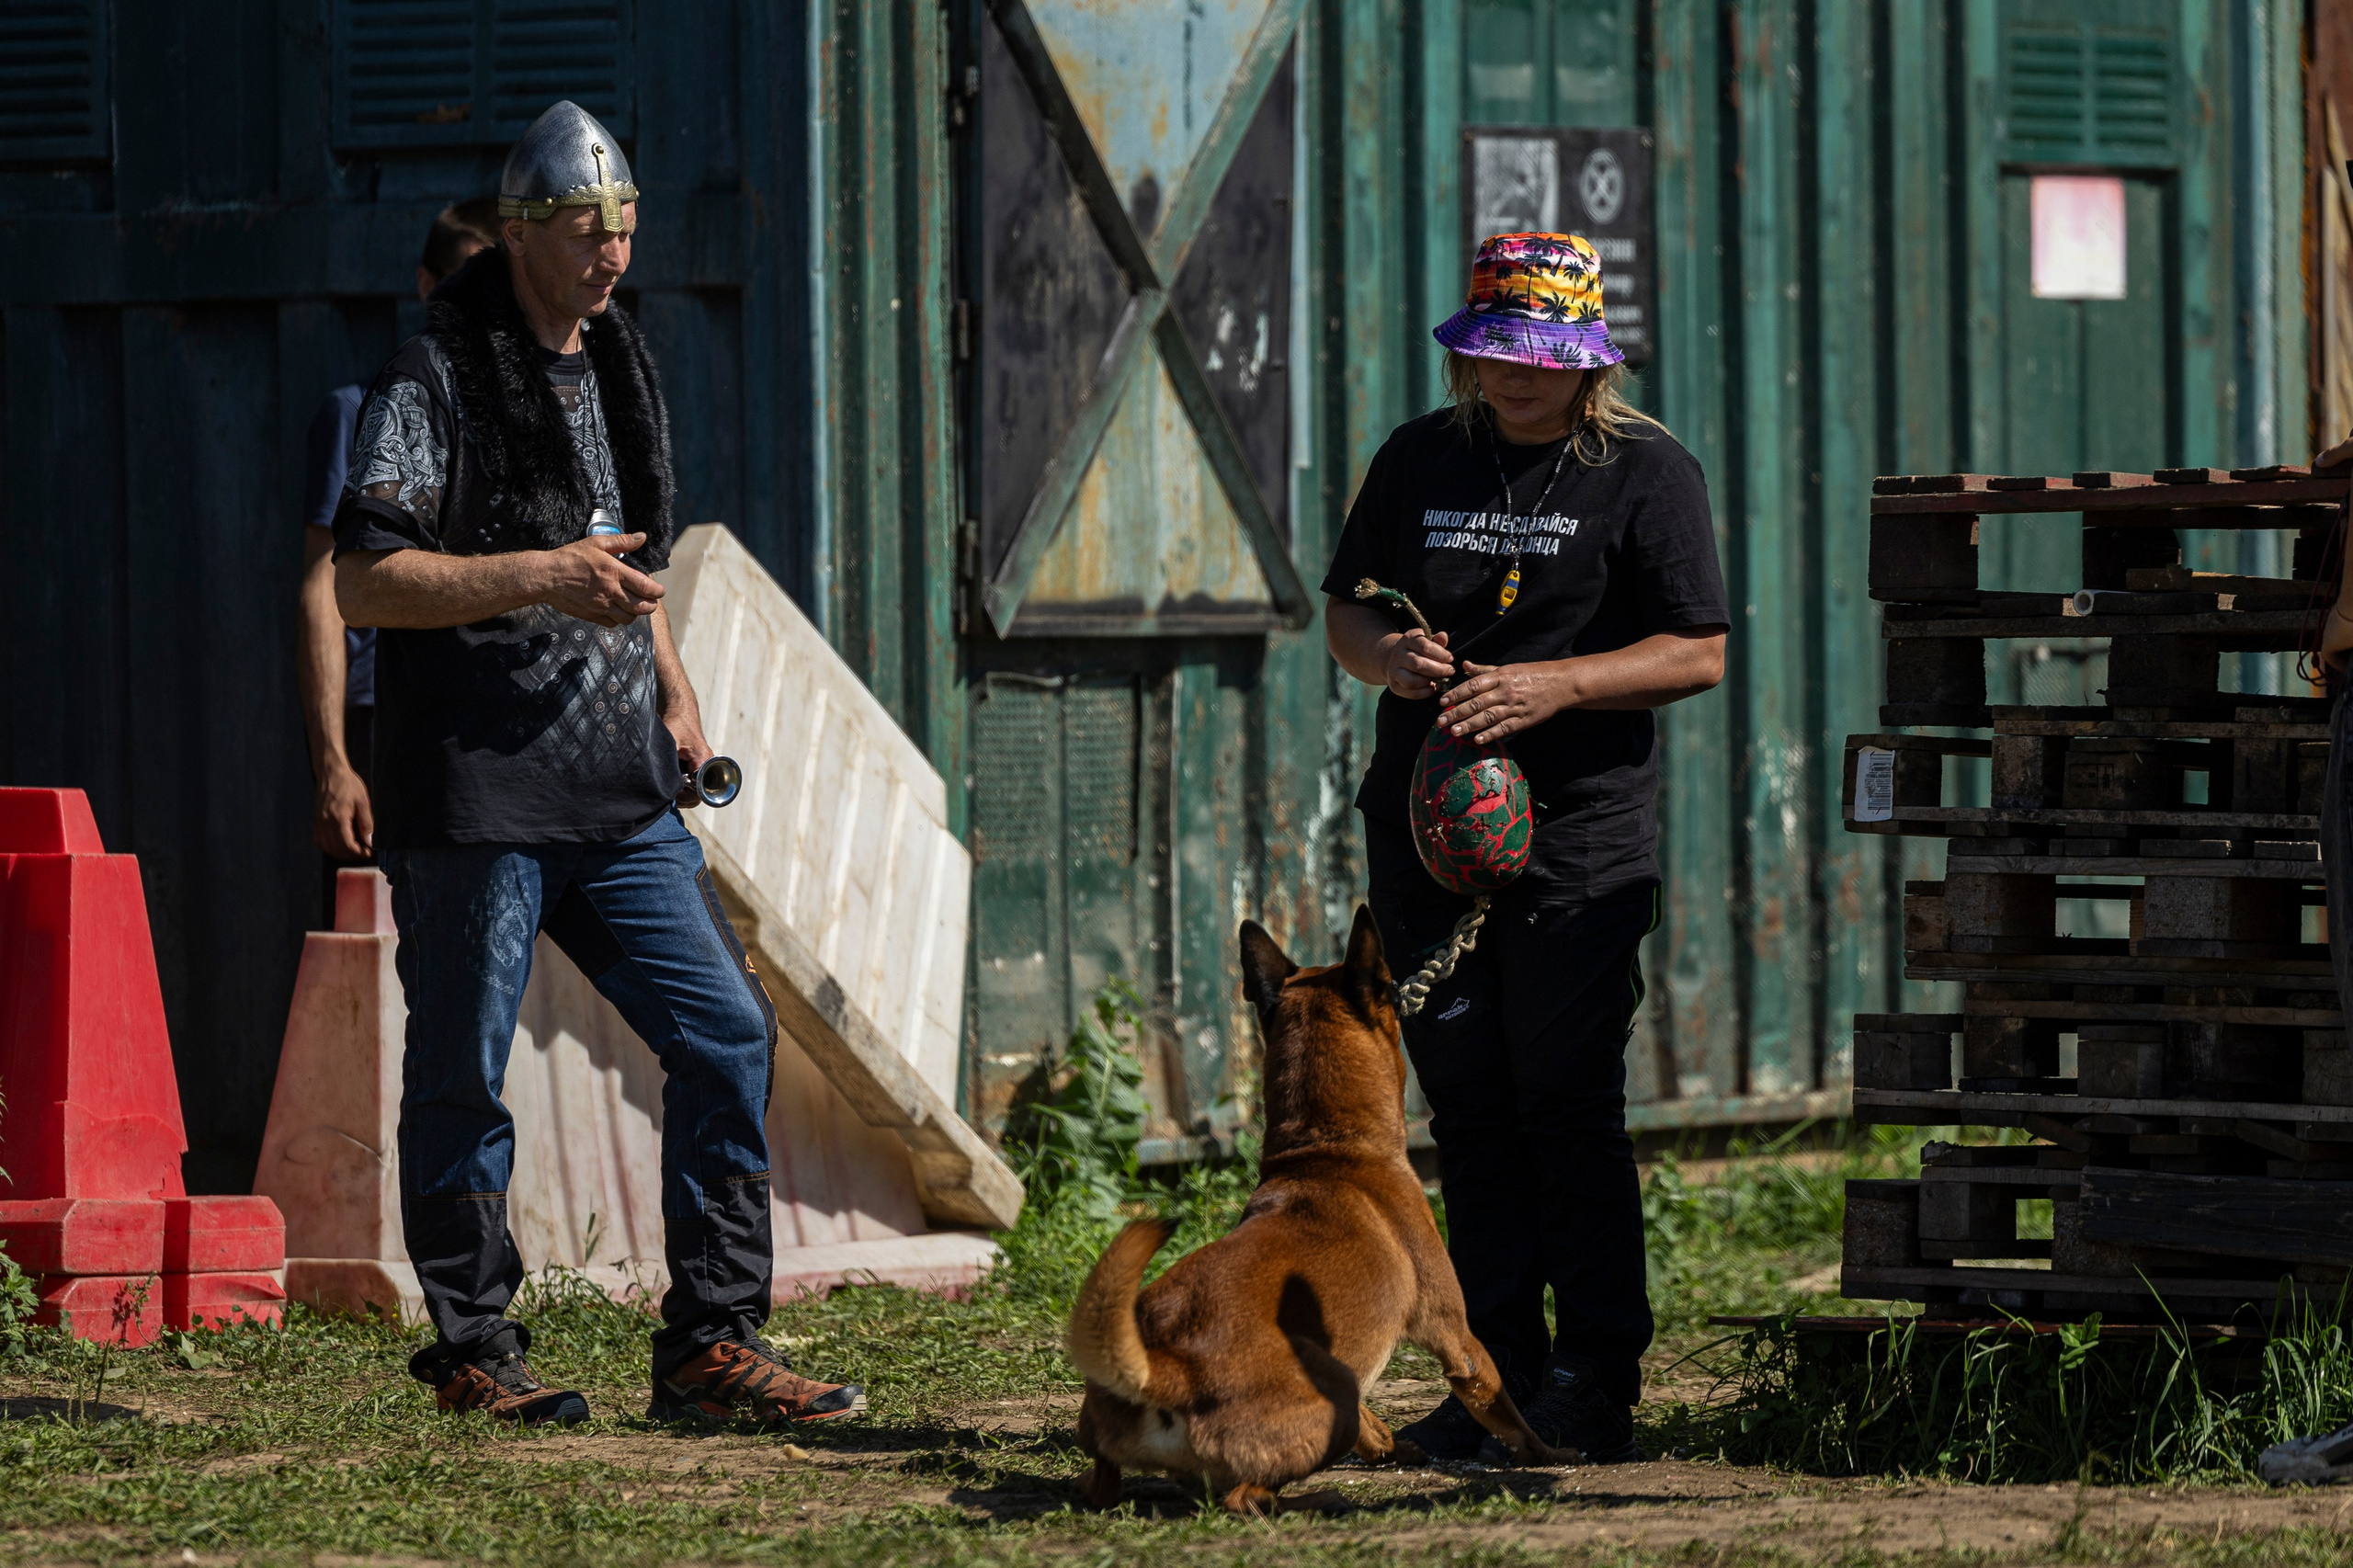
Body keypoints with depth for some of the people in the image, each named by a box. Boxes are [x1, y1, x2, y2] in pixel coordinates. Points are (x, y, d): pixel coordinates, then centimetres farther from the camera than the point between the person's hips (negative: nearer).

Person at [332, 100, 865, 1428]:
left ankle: (712, 1343, 2)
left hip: (622, 794, 7)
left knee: (729, 1031, -2)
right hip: (474, 796, -7)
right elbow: (365, 581, -13)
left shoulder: (621, 371, 16)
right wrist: (545, 578, -21)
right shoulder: (440, 381, -7)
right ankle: (475, 1352, 14)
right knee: (464, 1074, 1)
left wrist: (677, 702, 16)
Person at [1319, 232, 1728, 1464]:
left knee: (1567, 1108, -8)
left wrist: (1555, 685, -18)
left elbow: (1698, 655, -5)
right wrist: (1385, 657, -5)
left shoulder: (1646, 473, -1)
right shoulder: (1417, 461, 13)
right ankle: (1499, 1374, 9)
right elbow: (1344, 612, 19)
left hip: (1582, 842, -5)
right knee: (1468, 1110, 4)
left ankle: (1596, 1384, -3)